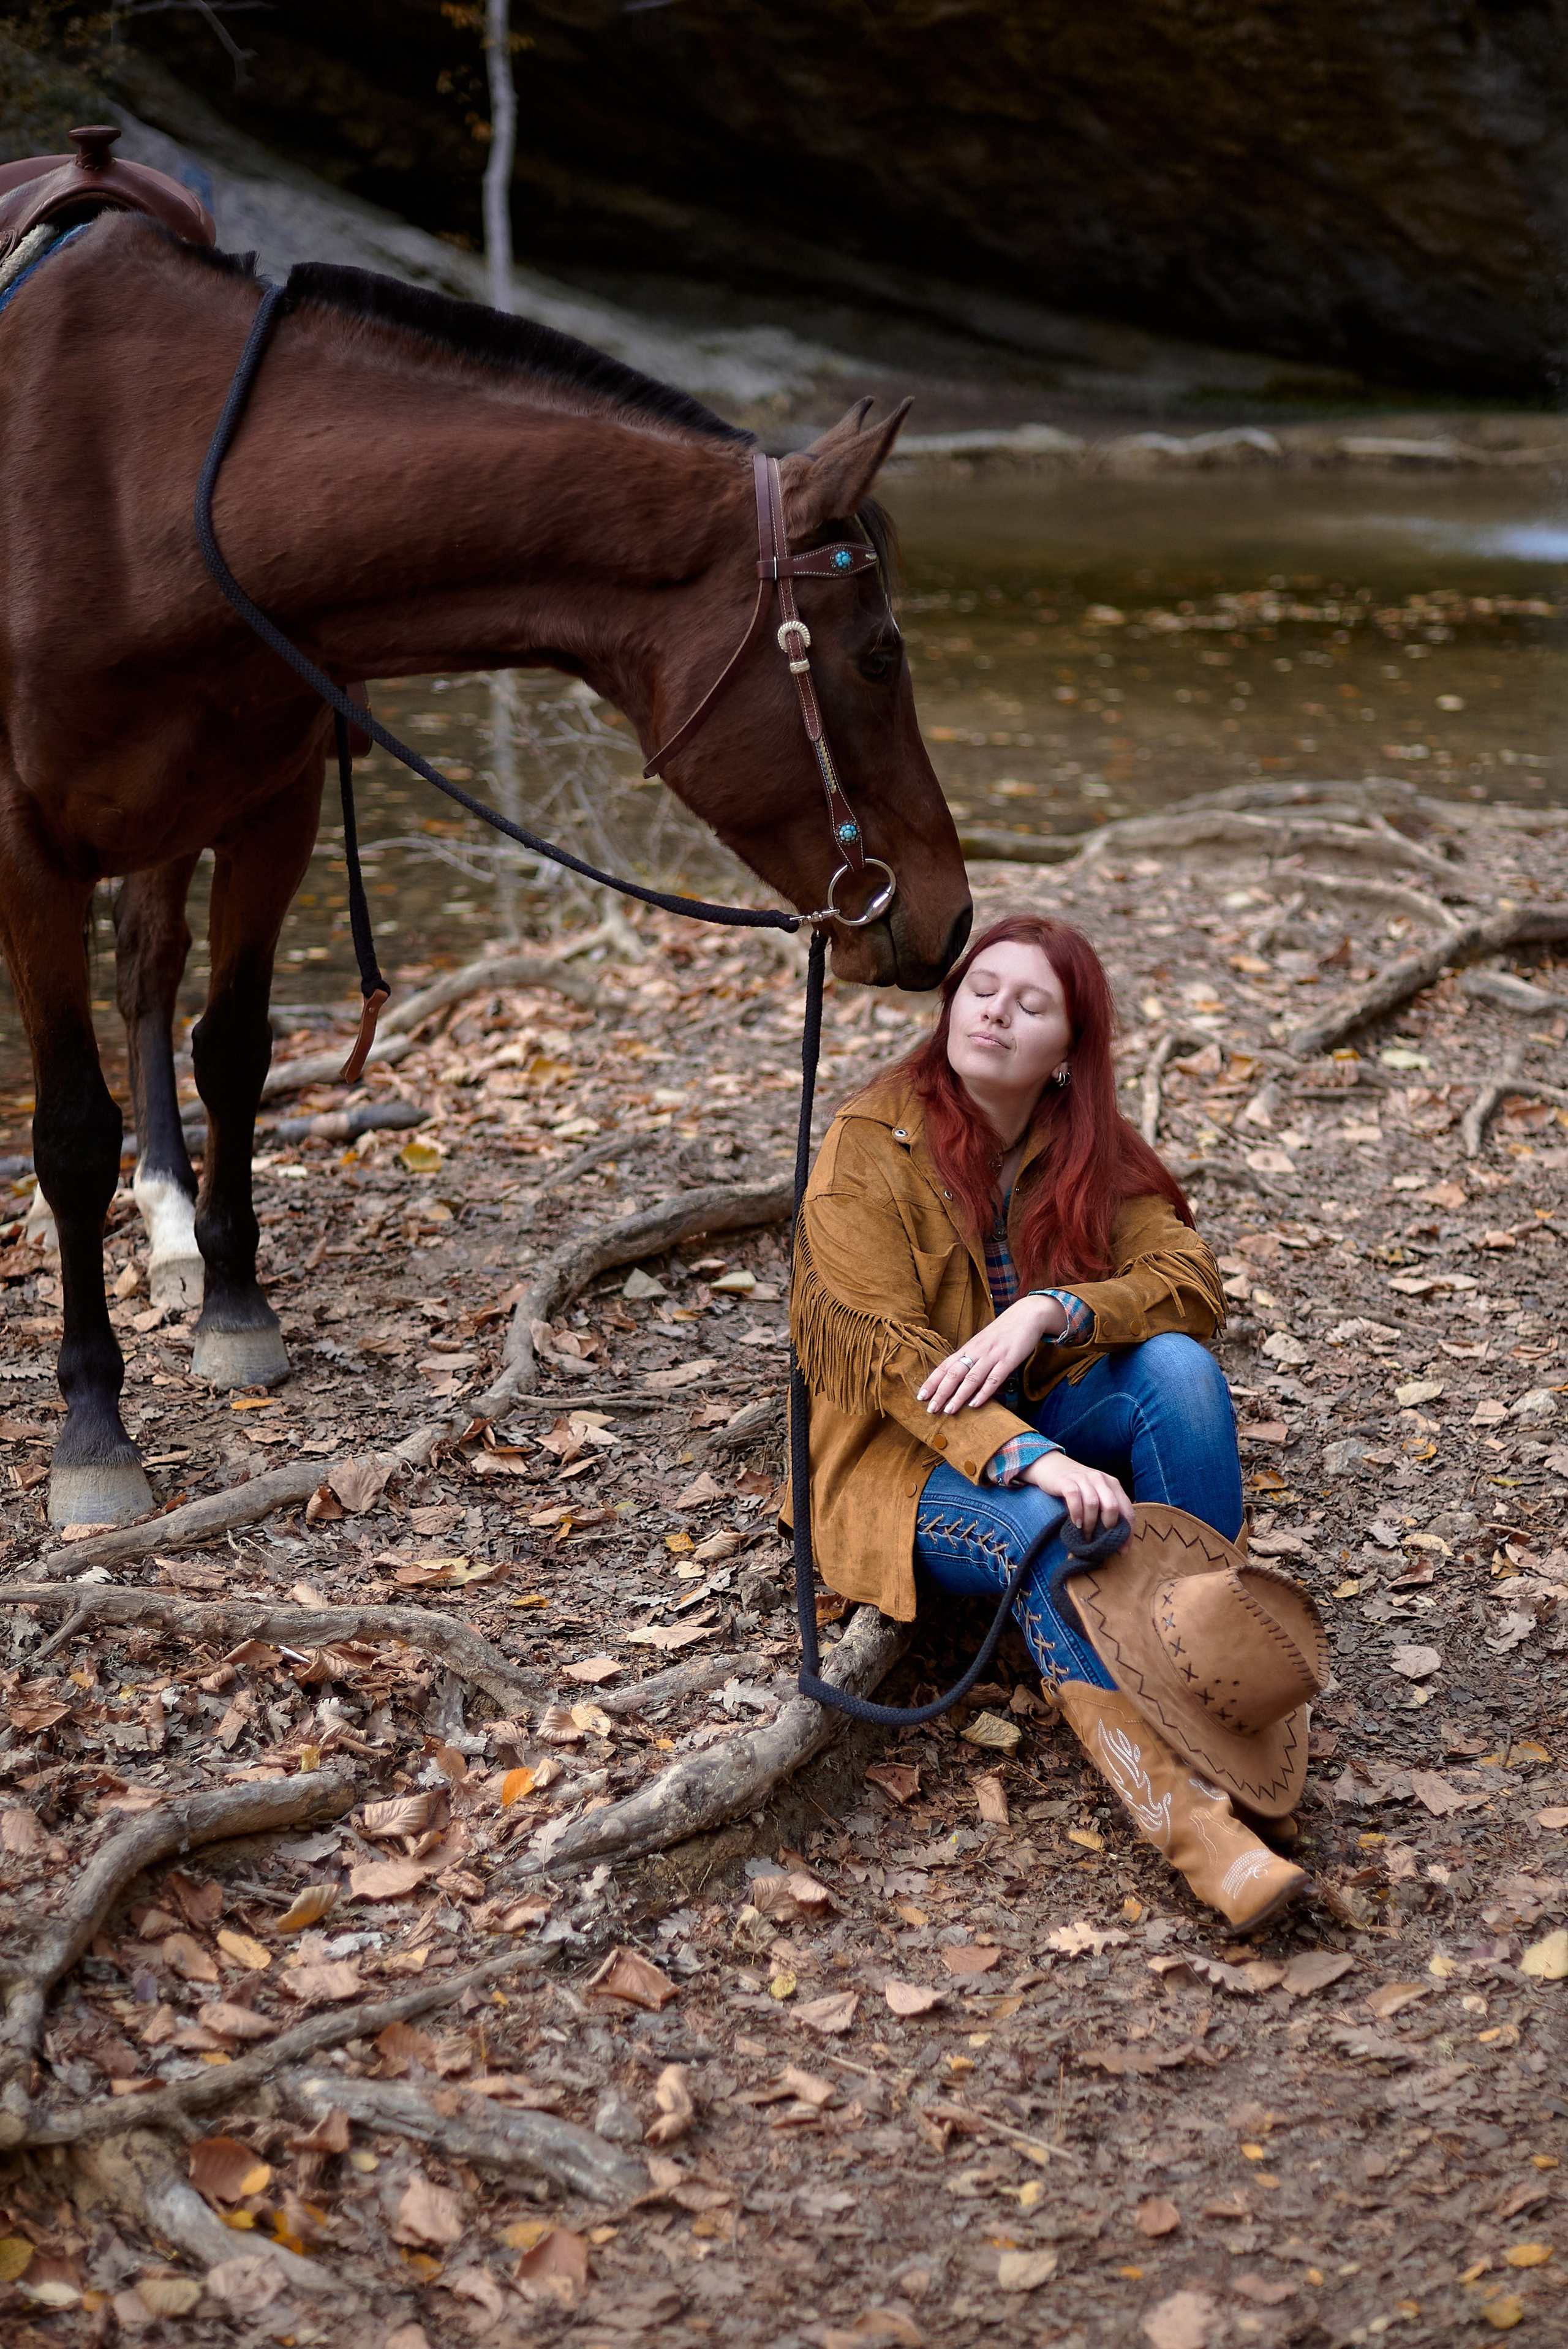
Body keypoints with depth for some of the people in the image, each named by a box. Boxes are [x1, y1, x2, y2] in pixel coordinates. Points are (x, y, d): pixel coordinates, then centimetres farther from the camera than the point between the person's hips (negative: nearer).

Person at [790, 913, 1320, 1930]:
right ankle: (1184, 1811, -46)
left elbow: (1192, 1282, -10)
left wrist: (1047, 1312, -29)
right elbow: (885, 1352, -21)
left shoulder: (1092, 1149, 3)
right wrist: (1028, 1460, -37)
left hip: (1046, 1430, 5)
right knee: (1046, 1530, -36)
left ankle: (1215, 1666, -28)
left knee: (1179, 1364, -25)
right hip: (910, 1460, -4)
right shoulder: (870, 1145, -12)